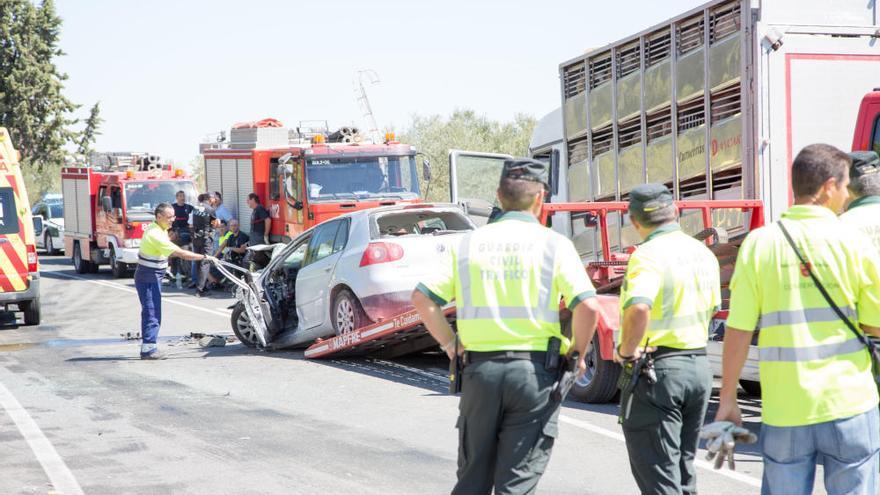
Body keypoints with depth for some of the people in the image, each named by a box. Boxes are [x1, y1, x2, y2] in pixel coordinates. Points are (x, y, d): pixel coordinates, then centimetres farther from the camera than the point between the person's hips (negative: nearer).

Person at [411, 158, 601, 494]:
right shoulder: (553, 244, -3)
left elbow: (423, 298, 3)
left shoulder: (470, 243, 7)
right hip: (534, 370, -3)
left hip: (480, 368, 3)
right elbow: (587, 306, -13)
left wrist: (451, 344, 12)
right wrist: (577, 353, 2)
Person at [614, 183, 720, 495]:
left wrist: (625, 351, -20)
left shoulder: (650, 255, -16)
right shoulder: (703, 253, 10)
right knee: (684, 469, 19)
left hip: (656, 369, -8)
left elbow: (639, 308, -33)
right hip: (700, 366, 8)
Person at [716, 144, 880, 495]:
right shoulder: (851, 242, -5)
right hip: (849, 405, -1)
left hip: (785, 410, 1)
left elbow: (738, 331, -3)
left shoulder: (759, 243, -2)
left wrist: (727, 400, 5)